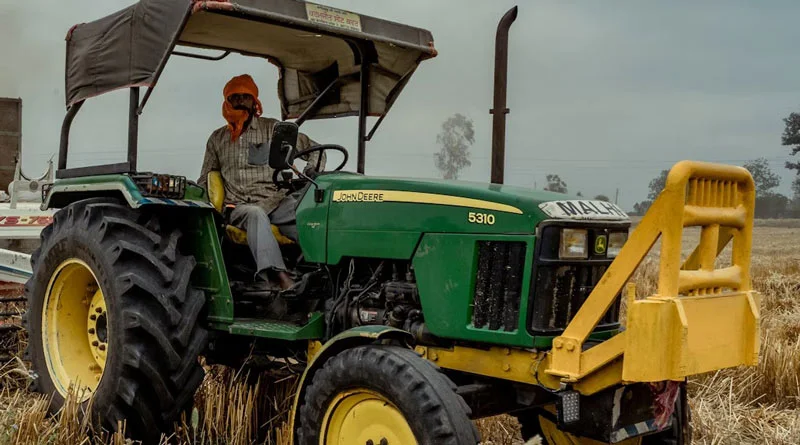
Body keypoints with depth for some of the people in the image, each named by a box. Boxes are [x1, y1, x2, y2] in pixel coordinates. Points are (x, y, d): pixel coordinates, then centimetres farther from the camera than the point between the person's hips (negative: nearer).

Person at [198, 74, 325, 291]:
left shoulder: (273, 129, 12)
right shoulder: (217, 139, 22)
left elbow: (314, 150, 12)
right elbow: (205, 181, 29)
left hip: (273, 201, 0)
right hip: (238, 207, 0)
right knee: (255, 214, -38)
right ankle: (276, 274, -61)